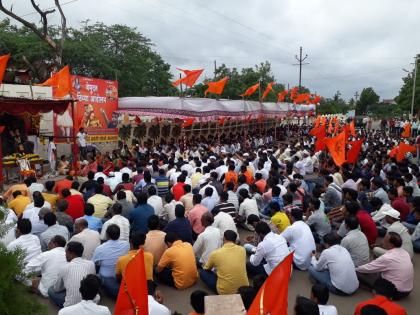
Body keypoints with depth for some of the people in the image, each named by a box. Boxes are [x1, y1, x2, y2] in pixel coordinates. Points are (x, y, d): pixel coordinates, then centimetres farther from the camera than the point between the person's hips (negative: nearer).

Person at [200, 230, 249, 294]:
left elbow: (206, 269, 11)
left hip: (225, 291, -4)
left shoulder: (215, 253, -9)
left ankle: (220, 291, 5)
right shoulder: (242, 249, -1)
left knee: (203, 272, 15)